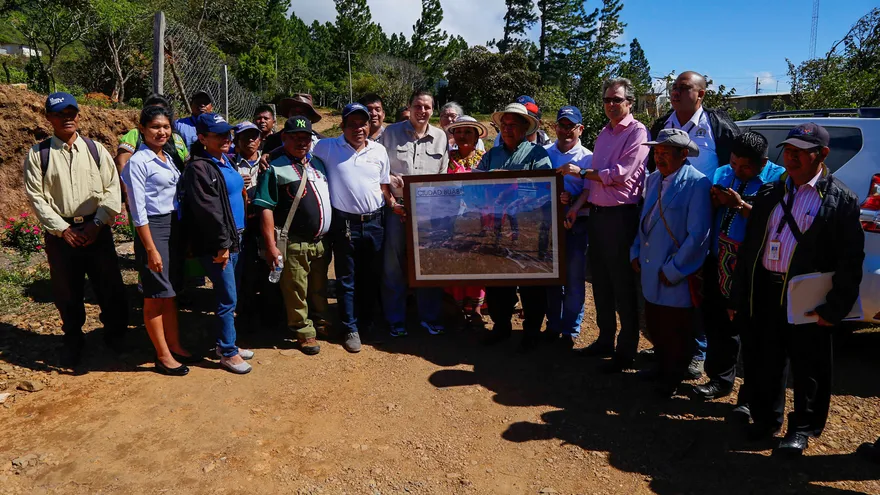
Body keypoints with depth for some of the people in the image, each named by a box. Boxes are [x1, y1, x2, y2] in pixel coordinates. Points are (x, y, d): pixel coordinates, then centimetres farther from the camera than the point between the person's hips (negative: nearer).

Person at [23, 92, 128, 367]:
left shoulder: (95, 149, 5)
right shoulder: (38, 154, 1)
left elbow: (112, 188, 0)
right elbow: (36, 197, -2)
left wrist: (97, 224, -9)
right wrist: (63, 229, -10)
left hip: (97, 230, 1)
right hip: (60, 232, 0)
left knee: (110, 285, 5)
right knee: (67, 291, 10)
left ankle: (115, 333, 26)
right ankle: (73, 340, 29)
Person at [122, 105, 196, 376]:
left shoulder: (167, 157, 11)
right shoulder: (138, 162, -12)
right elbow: (138, 211, -15)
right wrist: (151, 249, -18)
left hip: (175, 226, 8)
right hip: (153, 229, -8)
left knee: (171, 293, 15)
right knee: (156, 296, 3)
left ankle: (175, 347, 27)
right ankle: (163, 356, 14)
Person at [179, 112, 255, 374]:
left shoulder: (225, 161, 13)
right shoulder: (199, 168, -15)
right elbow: (208, 210, -19)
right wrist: (222, 244, -18)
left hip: (234, 237, 9)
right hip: (216, 244, -9)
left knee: (231, 296, 17)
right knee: (228, 299, -2)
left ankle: (227, 343, 30)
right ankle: (228, 353, 11)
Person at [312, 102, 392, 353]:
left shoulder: (379, 151, 7)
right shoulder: (326, 147, -2)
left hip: (374, 222, 3)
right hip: (344, 222, -3)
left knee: (371, 276, 14)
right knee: (346, 278, 5)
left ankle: (367, 322, 31)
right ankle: (350, 329, 17)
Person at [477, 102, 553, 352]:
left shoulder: (537, 153, 1)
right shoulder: (492, 154, 17)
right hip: (496, 227, 5)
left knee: (530, 283, 5)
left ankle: (532, 330, 20)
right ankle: (501, 325, 27)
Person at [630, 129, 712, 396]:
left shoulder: (697, 184, -15)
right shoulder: (653, 179, 8)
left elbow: (698, 235, -19)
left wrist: (672, 271, -18)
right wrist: (636, 253, 8)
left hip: (677, 277, -6)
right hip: (650, 271, 7)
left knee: (675, 331, 9)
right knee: (654, 326, 18)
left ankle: (673, 378, 29)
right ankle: (662, 368, 39)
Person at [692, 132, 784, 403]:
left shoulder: (778, 180, -10)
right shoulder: (722, 173, 8)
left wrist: (741, 206, -23)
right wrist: (713, 201, -9)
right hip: (718, 263, 6)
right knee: (717, 323, 16)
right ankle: (720, 379, 35)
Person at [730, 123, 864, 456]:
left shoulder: (841, 200, -3)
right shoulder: (770, 193, 11)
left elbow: (850, 262, -6)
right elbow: (748, 248, 10)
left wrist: (835, 309, -12)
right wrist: (738, 297, 8)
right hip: (764, 291, 4)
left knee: (807, 368, 9)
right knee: (762, 362, 12)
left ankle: (803, 428, 27)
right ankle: (766, 418, 32)